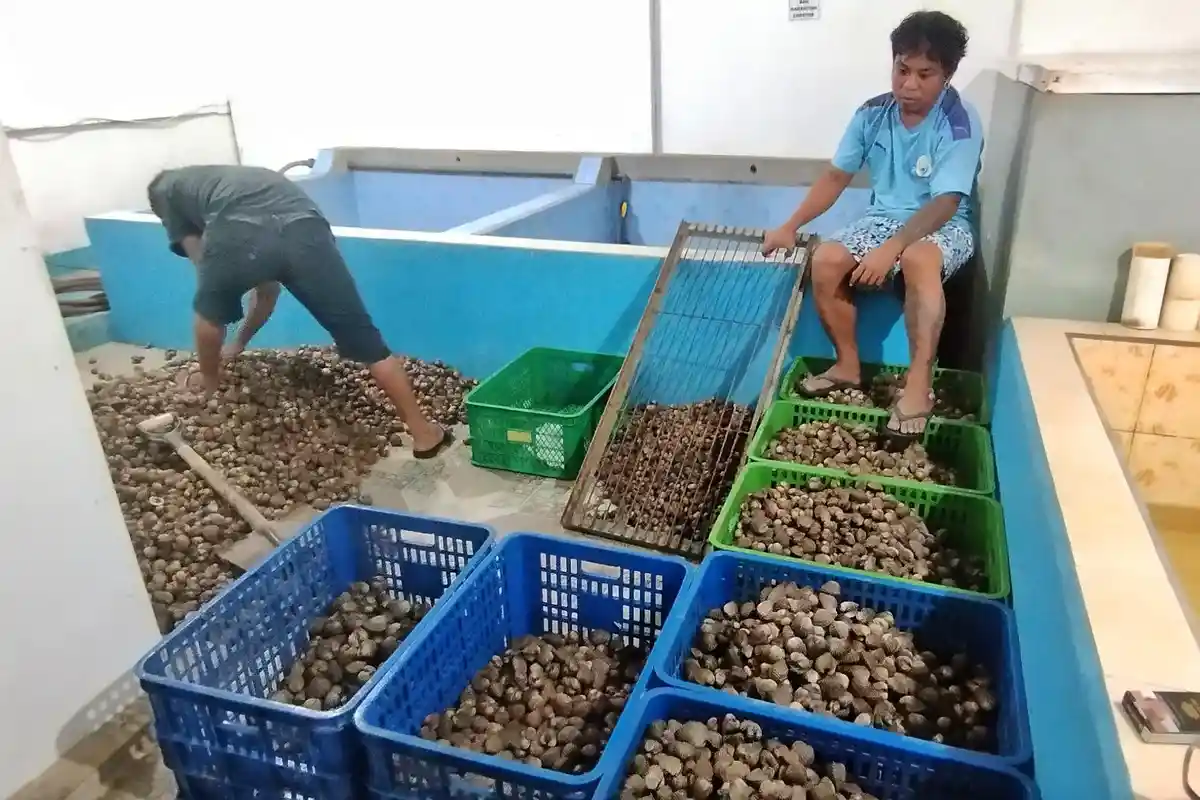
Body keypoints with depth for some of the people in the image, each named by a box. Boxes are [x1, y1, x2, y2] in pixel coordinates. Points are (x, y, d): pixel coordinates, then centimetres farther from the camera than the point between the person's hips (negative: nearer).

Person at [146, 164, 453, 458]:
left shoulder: (165, 190, 37)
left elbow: (204, 267, 32)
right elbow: (268, 289, 49)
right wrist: (240, 342, 62)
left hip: (237, 234, -3)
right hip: (305, 229, 4)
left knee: (211, 306, 33)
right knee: (363, 339, 11)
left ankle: (209, 381, 53)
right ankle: (423, 433, 15)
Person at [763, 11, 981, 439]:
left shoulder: (960, 123, -18)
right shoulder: (873, 113, -3)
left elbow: (944, 204, -26)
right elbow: (836, 177, 3)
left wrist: (889, 250, -38)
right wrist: (791, 226, -8)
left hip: (945, 225, -5)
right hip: (884, 217, 5)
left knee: (918, 259, -40)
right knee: (825, 261, -22)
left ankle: (919, 383, -33)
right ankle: (848, 366, -6)